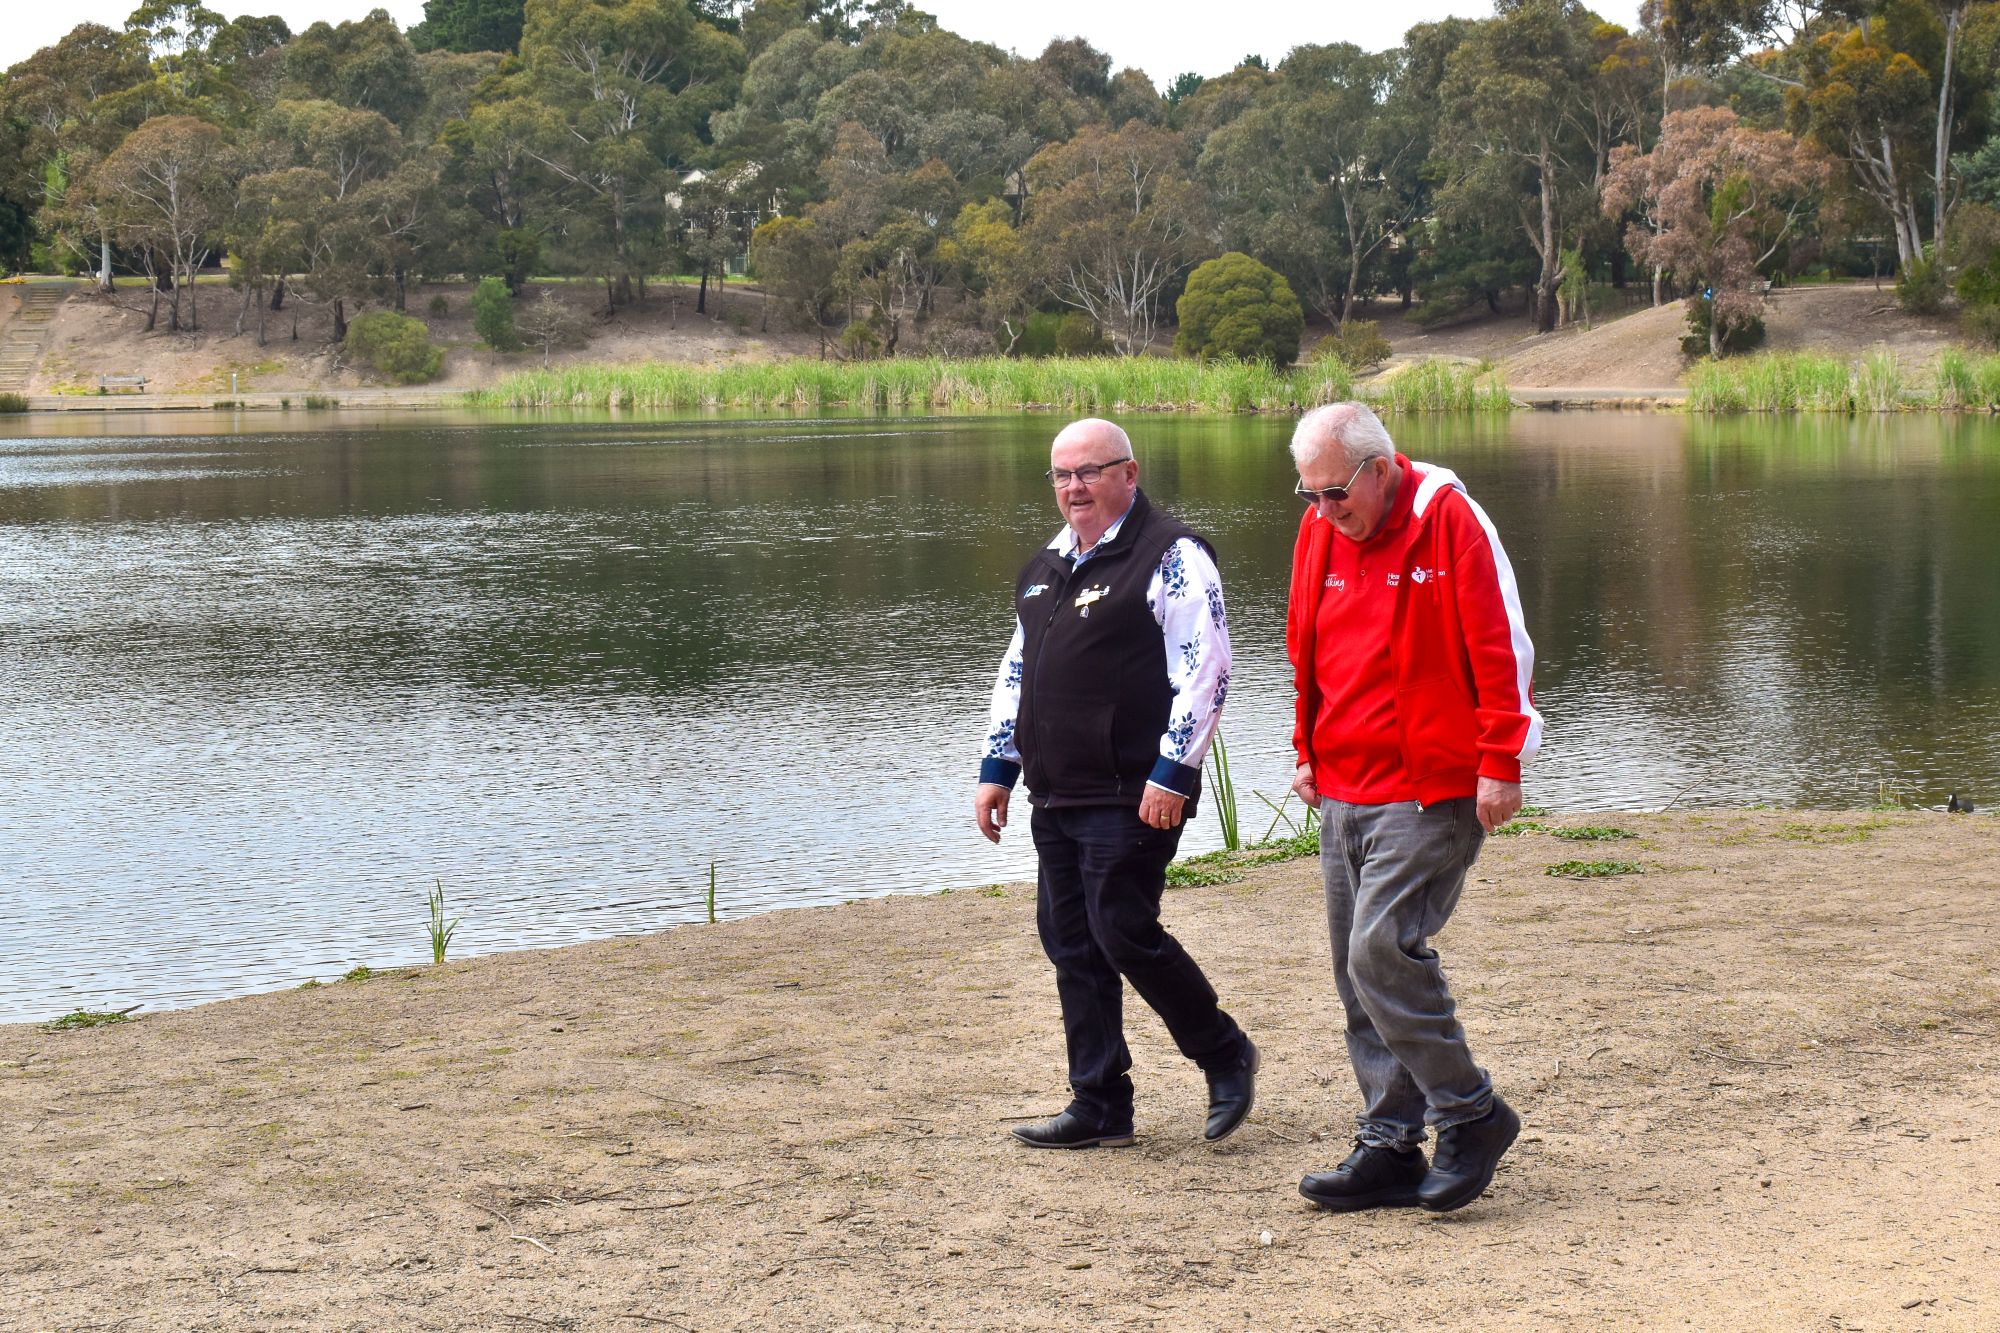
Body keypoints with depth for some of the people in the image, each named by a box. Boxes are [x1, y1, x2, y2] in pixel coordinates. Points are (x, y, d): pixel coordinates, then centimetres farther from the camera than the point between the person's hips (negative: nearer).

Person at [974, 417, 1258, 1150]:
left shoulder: (1170, 557, -7)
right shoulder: (1045, 568, 18)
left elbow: (1205, 669, -14)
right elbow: (1016, 673, 26)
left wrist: (1173, 773, -19)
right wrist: (998, 769, 20)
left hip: (1132, 799, -8)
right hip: (1056, 800, 8)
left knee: (1124, 933, -9)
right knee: (1070, 944, 7)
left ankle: (1225, 1055, 12)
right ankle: (1099, 1107, 14)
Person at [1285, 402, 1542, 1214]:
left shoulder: (1448, 520, -10)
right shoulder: (1320, 531, 8)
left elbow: (1498, 647, -12)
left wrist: (1500, 763, -13)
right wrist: (1306, 749, 15)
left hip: (1431, 790, -7)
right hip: (1343, 792, 7)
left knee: (1383, 951, -16)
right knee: (1357, 971, 7)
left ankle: (1471, 1114, 0)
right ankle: (1389, 1148, 15)